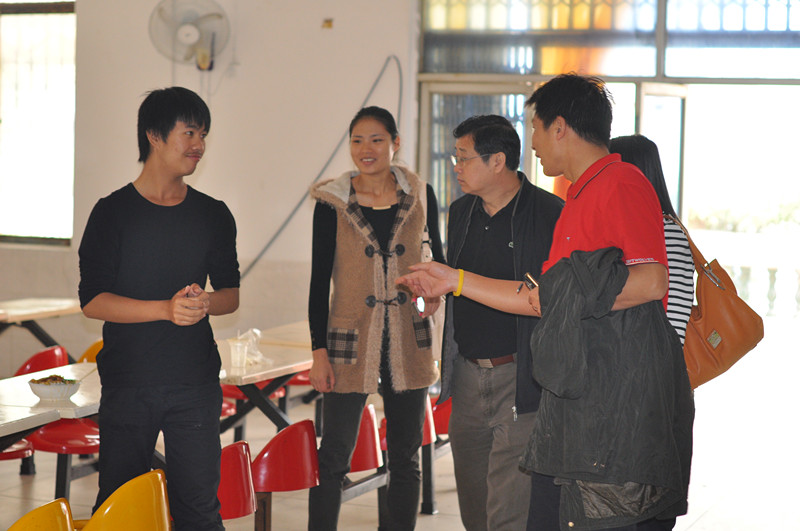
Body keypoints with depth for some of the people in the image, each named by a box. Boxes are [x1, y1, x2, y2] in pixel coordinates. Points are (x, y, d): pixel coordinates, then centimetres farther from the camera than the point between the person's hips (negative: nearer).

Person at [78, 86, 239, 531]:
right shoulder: (113, 213, -1)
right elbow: (92, 300, -7)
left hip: (196, 384, 2)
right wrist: (167, 308, -19)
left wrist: (205, 303, -11)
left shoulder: (214, 215, 9)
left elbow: (233, 294, 13)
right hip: (127, 385, -2)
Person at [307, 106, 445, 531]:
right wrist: (319, 351, -6)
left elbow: (437, 256, 17)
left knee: (405, 458, 10)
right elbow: (319, 281, -1)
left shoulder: (420, 196, 3)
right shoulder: (332, 202, -3)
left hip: (408, 342, 2)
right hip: (350, 342, -2)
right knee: (333, 458, -1)